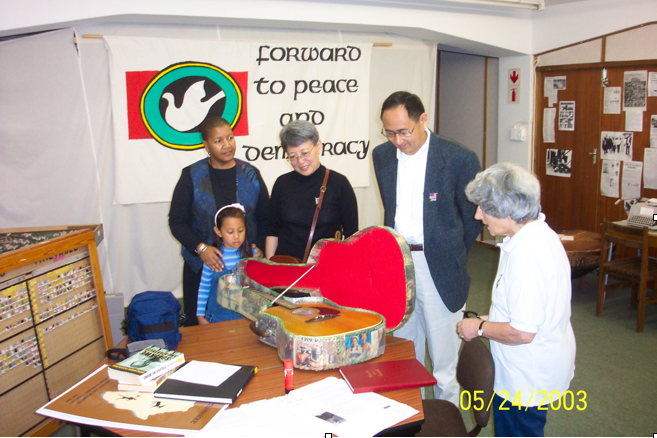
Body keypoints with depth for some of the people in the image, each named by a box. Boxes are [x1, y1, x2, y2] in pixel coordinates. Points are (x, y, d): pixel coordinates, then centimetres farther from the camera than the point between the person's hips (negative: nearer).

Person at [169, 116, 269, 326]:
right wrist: (200, 248, -14)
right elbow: (176, 221, 0)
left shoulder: (250, 175, 7)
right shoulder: (192, 176, 1)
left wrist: (258, 247, -5)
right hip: (202, 265, -1)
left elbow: (265, 217, 11)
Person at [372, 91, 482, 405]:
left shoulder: (459, 158, -12)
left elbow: (473, 217, -1)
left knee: (444, 361, 5)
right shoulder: (382, 155, 4)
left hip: (438, 270, -4)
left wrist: (451, 258, 4)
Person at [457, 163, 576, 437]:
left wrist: (479, 328, -14)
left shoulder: (525, 254, -30)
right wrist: (493, 320, 9)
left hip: (526, 381, -10)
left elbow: (522, 332, -30)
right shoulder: (542, 235, 3)